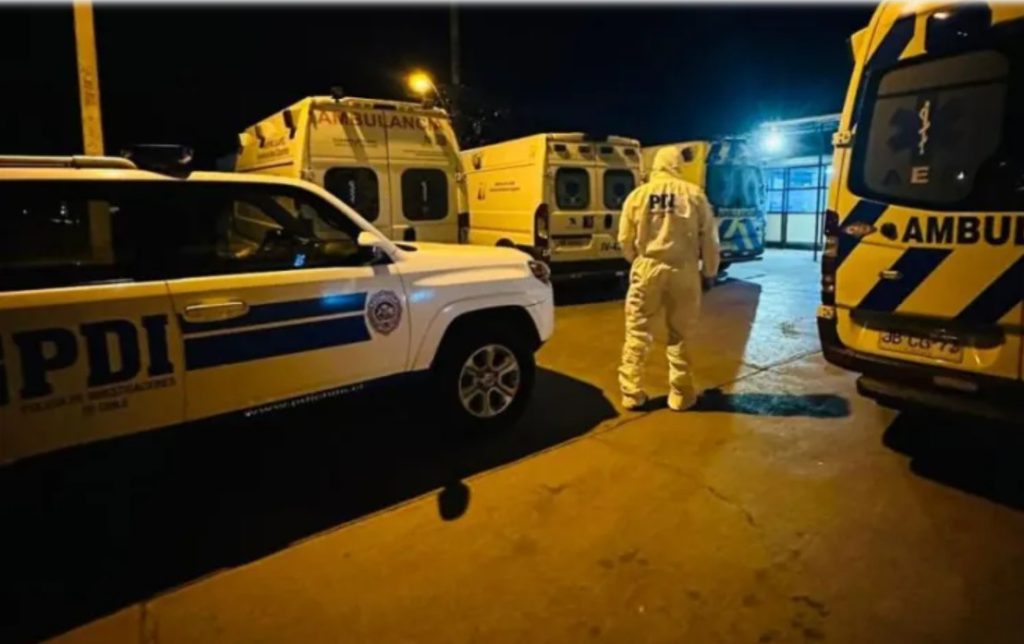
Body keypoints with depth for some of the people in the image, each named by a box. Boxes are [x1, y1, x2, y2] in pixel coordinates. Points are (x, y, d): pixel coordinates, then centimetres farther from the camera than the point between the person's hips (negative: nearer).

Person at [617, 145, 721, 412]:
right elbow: (710, 239, 3)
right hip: (683, 272, 0)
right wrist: (710, 271, 17)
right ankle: (680, 394, 19)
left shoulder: (638, 195, 1)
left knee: (637, 333, 10)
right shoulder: (694, 195, -2)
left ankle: (632, 393, 12)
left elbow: (625, 239, 4)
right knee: (679, 335, 11)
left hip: (647, 270, 0)